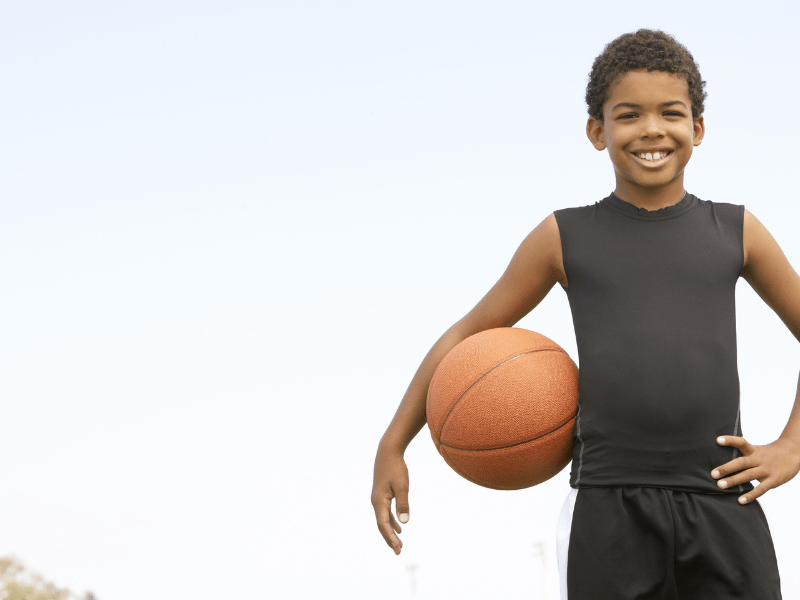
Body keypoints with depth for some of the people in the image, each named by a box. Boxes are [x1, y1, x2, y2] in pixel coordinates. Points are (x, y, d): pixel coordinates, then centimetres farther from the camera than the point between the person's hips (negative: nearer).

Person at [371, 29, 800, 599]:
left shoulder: (735, 232, 10)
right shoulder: (566, 239, 8)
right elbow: (467, 335, 14)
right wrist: (392, 448, 9)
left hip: (724, 508, 1)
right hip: (609, 511, -1)